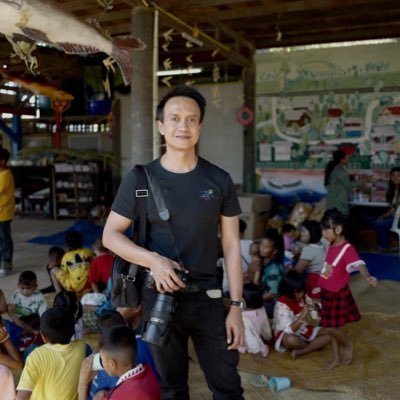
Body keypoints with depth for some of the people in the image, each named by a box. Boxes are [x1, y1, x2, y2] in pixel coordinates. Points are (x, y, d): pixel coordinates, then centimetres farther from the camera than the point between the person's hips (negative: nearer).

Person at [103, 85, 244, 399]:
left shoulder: (219, 180, -2)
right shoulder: (140, 179, -5)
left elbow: (232, 247, 0)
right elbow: (110, 235, -1)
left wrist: (236, 307, -4)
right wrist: (153, 260, -18)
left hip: (208, 297, 1)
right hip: (160, 297, 0)